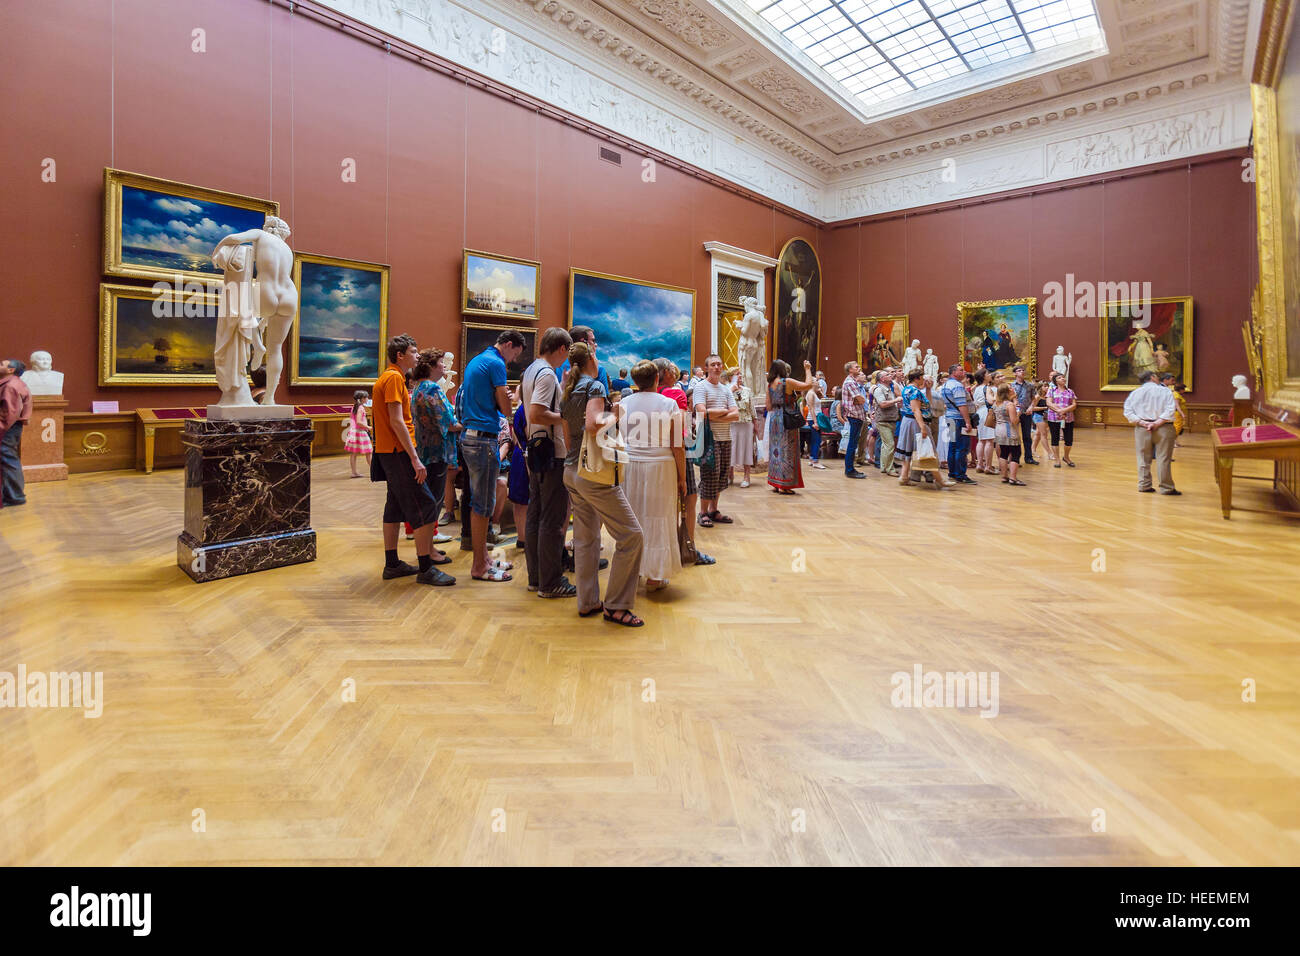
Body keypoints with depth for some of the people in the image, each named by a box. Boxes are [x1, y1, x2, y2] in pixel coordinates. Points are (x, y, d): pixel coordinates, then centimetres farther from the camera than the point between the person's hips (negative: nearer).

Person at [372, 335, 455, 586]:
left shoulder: (390, 377, 18)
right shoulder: (394, 378, -13)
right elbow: (397, 422, -20)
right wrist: (415, 459, -22)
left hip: (389, 452, 11)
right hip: (398, 452, -11)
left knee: (395, 506, 13)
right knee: (425, 506, -10)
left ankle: (392, 564, 21)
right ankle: (426, 569, -8)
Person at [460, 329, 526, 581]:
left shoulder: (475, 361, 19)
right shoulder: (495, 364, -11)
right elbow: (506, 409, -11)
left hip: (469, 436, 10)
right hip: (484, 439, -10)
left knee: (479, 501, 14)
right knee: (483, 504, -5)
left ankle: (483, 558, 22)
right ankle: (479, 567, 2)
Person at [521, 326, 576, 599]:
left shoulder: (530, 371, 14)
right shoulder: (547, 374, -16)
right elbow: (536, 414, -25)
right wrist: (567, 417, -14)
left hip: (535, 451, 10)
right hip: (552, 453, -10)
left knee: (534, 515, 13)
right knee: (553, 519, -4)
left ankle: (535, 577, 22)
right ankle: (550, 583, 3)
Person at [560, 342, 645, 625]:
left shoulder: (567, 394, 14)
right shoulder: (594, 385, -10)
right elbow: (593, 425, -26)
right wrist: (614, 416, -10)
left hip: (572, 471, 9)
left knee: (585, 539, 13)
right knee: (632, 535, -4)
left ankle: (587, 602, 19)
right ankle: (615, 605, 0)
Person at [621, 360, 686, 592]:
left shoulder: (623, 404, 2)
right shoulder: (669, 405, -5)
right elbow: (677, 446, -5)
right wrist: (682, 478, 2)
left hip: (630, 466, 3)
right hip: (660, 467, -3)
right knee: (658, 518, 6)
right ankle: (654, 577, 13)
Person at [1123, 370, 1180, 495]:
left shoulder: (1135, 393, 5)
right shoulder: (1165, 391, -3)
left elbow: (1128, 412, -3)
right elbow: (1170, 411, -13)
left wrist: (1143, 423, -8)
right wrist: (1157, 423, -13)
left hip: (1142, 429, 3)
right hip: (1163, 429, -3)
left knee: (1143, 458, 10)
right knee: (1163, 459, 1)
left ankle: (1144, 485, 14)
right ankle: (1166, 488, 6)